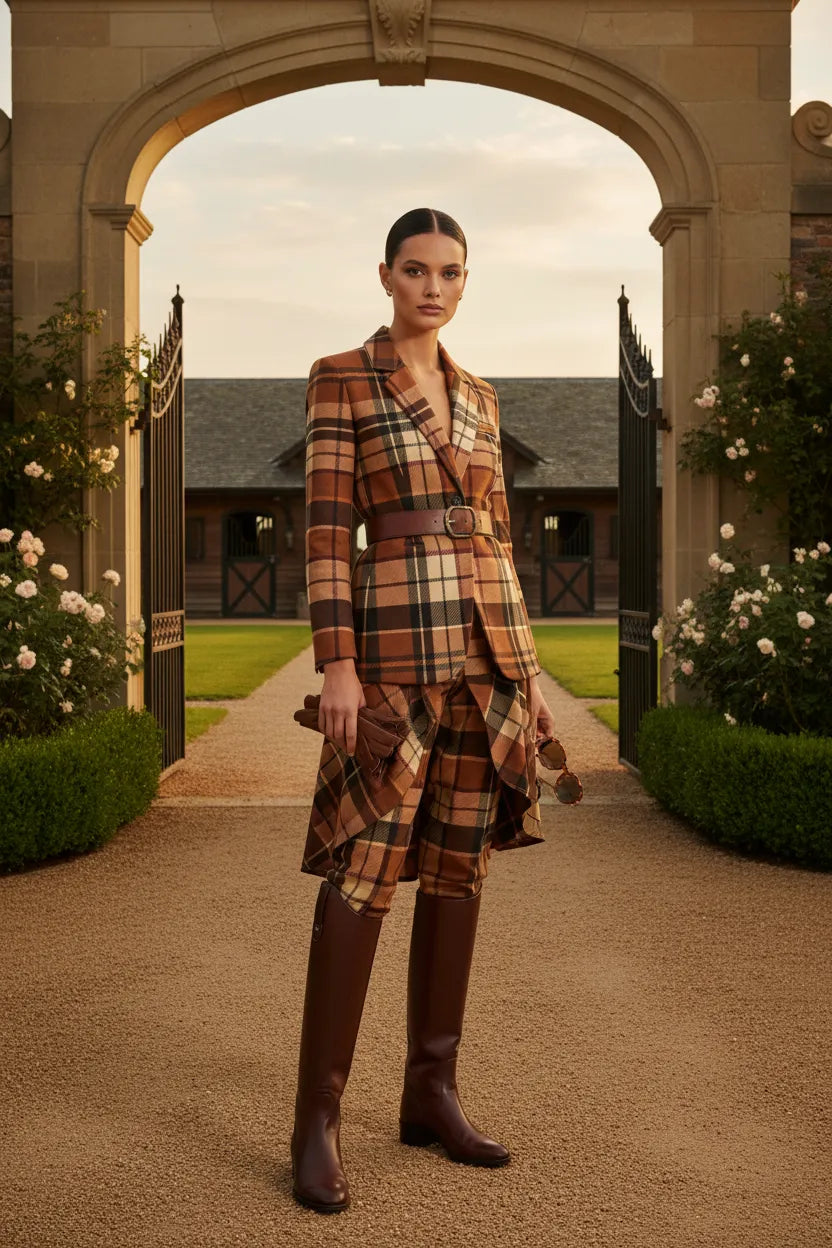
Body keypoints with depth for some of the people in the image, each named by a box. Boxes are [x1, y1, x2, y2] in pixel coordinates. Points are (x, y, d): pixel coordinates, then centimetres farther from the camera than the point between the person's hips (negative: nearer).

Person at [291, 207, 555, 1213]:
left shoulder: (479, 398, 16)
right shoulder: (339, 379, 0)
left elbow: (496, 537, 16)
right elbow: (324, 530, -7)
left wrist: (526, 668, 13)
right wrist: (336, 665, -15)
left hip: (485, 648, 6)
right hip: (395, 646, -6)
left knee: (459, 867, 8)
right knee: (363, 874, -7)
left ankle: (431, 1093, 19)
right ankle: (317, 1119, 2)